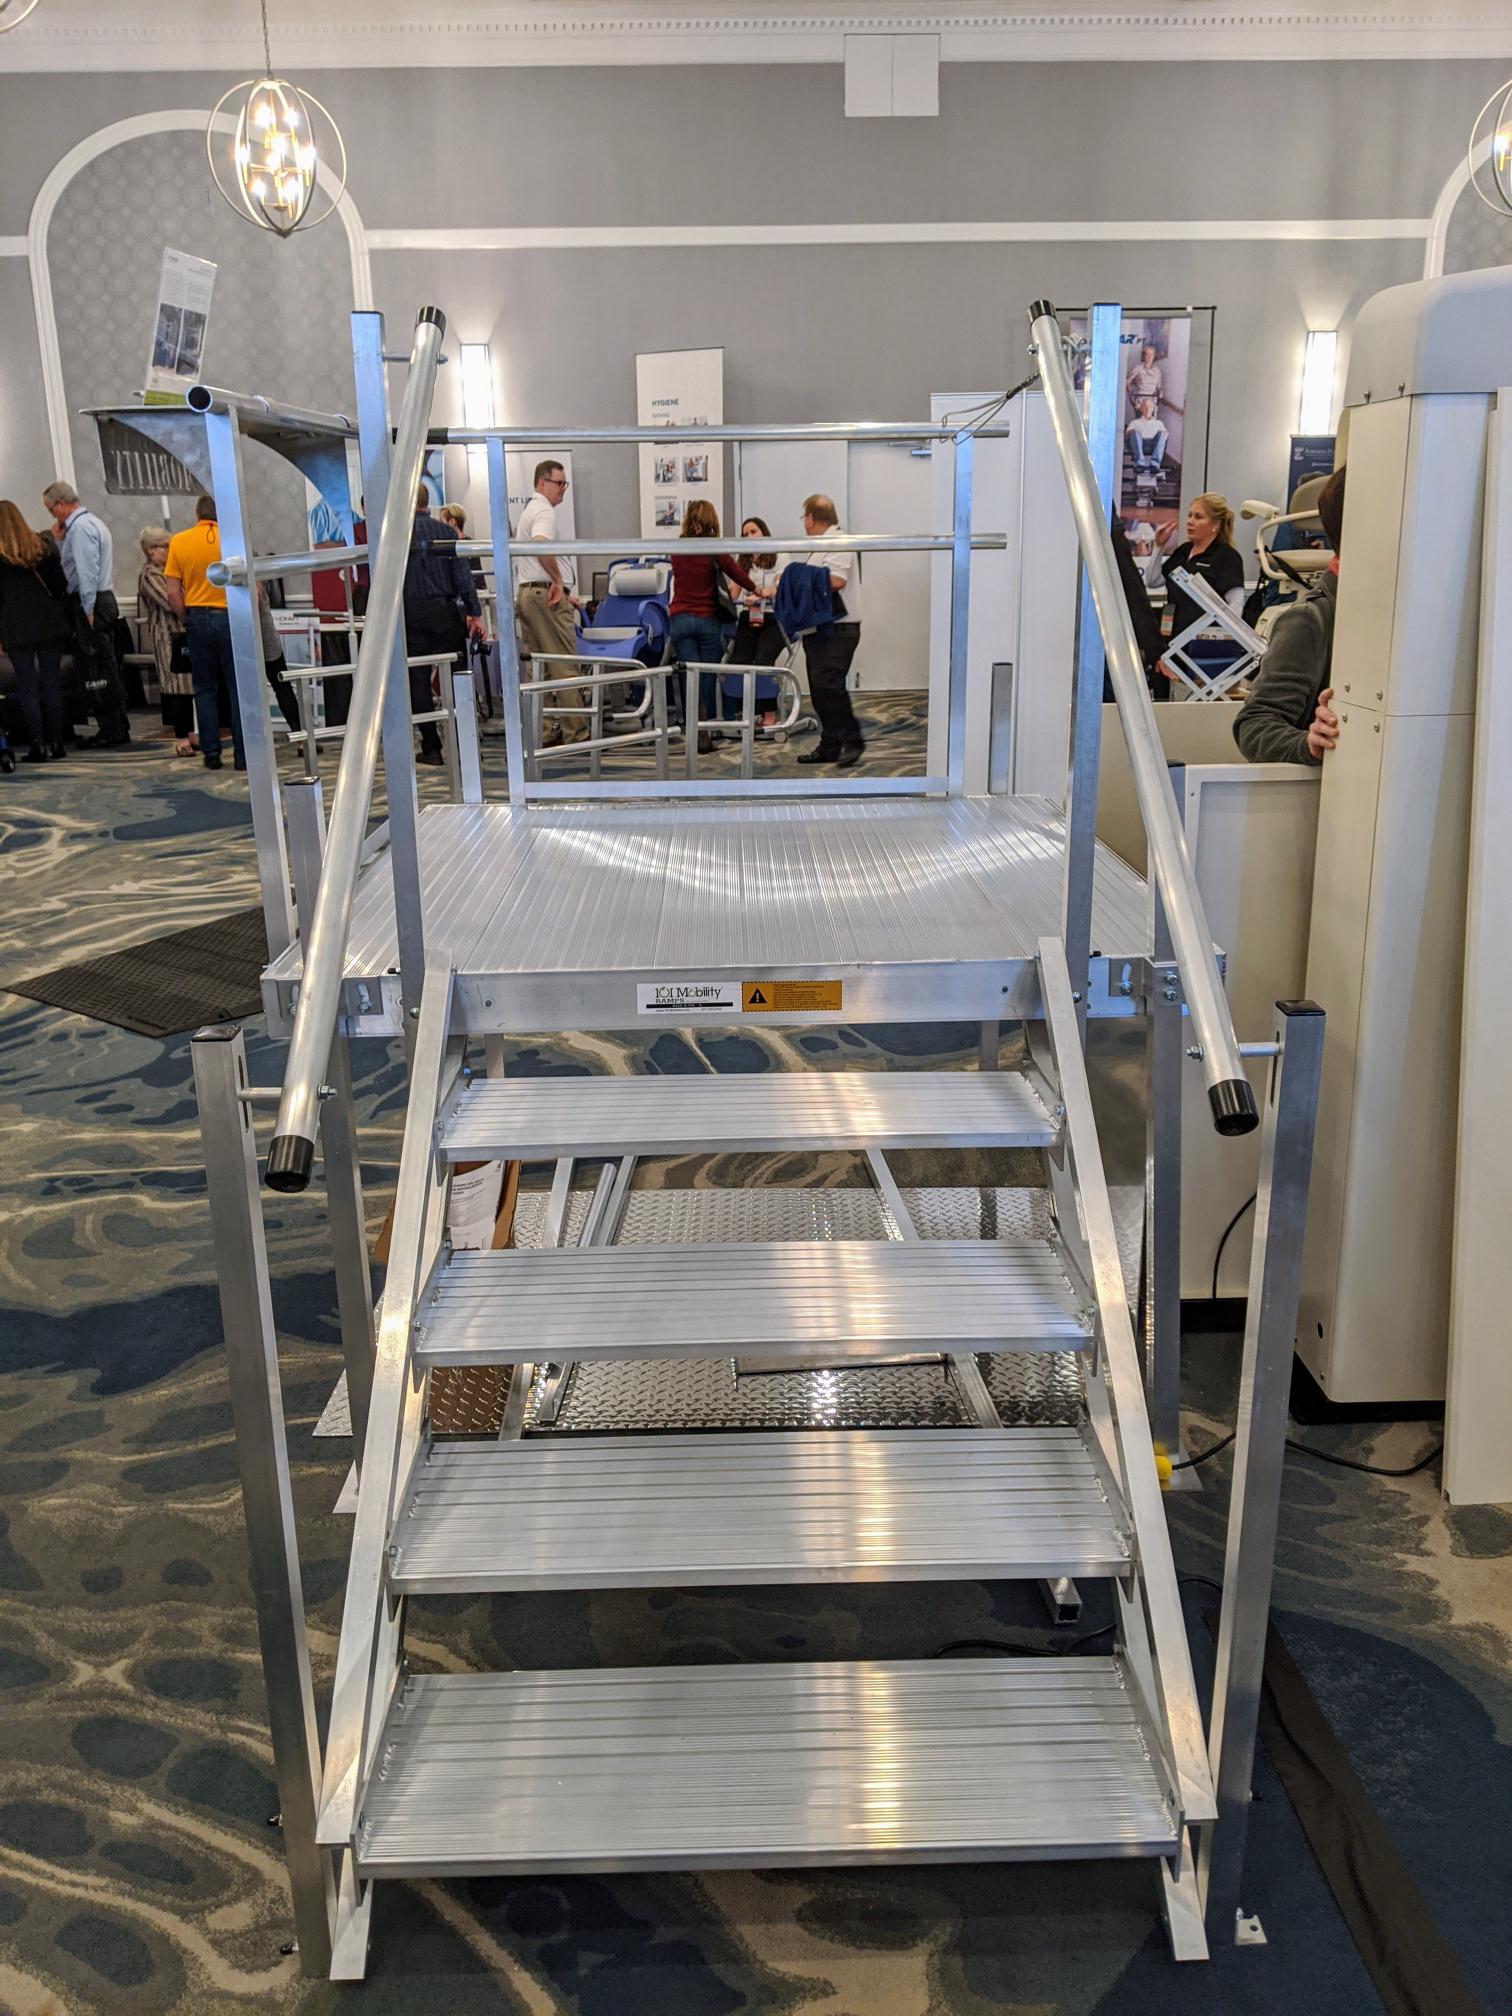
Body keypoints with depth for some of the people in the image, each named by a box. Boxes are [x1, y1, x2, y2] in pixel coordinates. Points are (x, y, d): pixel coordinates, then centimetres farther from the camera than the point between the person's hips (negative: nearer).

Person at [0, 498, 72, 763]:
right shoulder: (44, 545, 3)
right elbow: (61, 584, 5)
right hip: (51, 623, 4)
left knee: (27, 686, 2)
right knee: (52, 683, 10)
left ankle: (38, 744, -2)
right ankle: (56, 742, 11)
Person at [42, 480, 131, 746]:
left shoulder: (80, 527, -12)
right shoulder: (92, 522, 19)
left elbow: (87, 570, -20)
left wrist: (88, 611, -21)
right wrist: (60, 540, 10)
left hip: (92, 604, -10)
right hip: (105, 600, 10)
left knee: (100, 670, -8)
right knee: (108, 668, 12)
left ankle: (111, 732, -6)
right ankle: (119, 729, 16)